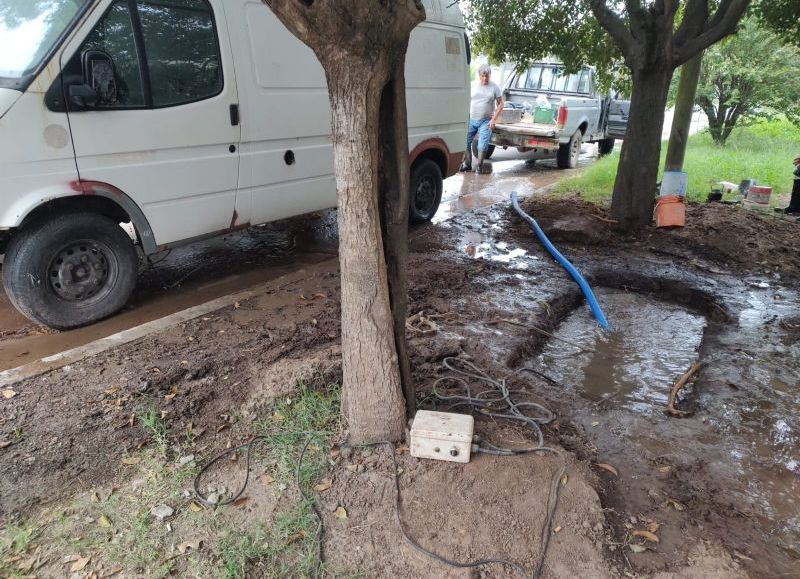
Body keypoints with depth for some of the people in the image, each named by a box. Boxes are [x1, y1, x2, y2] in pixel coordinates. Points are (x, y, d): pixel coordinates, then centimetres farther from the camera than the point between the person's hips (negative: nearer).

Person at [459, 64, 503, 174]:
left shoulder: (494, 87, 1)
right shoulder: (472, 86, 5)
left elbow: (500, 104, 1)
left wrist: (493, 120, -9)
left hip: (486, 121, -2)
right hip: (471, 120, 2)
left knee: (482, 145, -9)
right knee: (465, 142, 1)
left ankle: (480, 165, 8)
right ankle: (467, 164, 17)